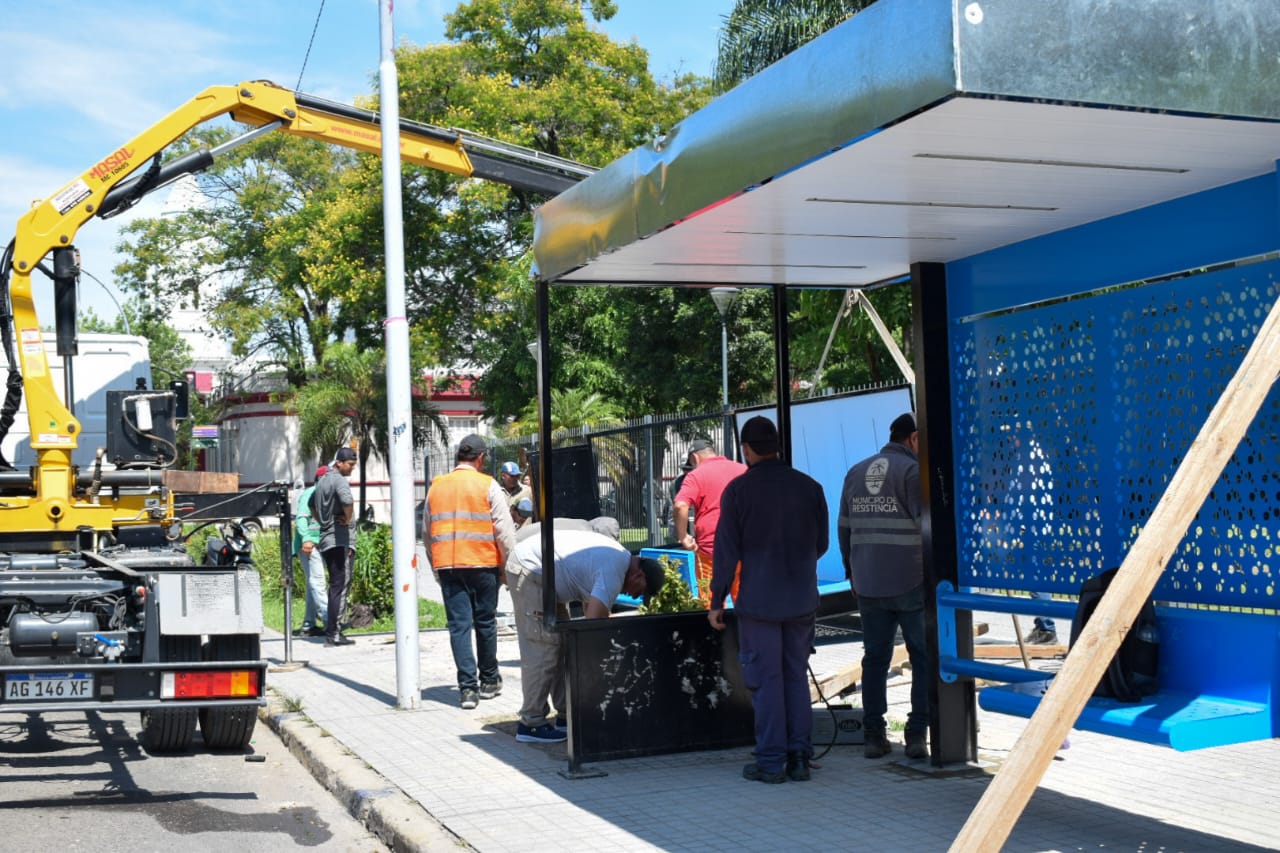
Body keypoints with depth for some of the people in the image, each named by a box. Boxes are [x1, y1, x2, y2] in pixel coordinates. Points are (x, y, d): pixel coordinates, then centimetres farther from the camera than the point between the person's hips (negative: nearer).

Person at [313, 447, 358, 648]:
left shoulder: (322, 480, 17)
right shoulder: (338, 480, -13)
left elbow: (312, 505, 33)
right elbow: (347, 501, -33)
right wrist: (347, 519, -16)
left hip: (325, 539, 9)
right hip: (341, 540, -9)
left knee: (335, 587, 16)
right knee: (341, 587, -7)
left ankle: (330, 631, 18)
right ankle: (334, 634, -8)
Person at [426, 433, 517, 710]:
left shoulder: (436, 487, 10)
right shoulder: (487, 485, -3)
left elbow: (427, 533, 16)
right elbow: (505, 531, -6)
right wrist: (507, 565, 3)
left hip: (447, 565, 3)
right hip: (483, 564, -2)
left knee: (459, 625, 2)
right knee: (485, 622, 10)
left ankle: (468, 687, -3)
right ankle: (489, 681, 22)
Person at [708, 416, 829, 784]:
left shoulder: (738, 489, -8)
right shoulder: (810, 487, 2)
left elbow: (726, 549, -7)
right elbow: (822, 543, 10)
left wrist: (717, 601, 0)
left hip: (758, 599, -3)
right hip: (802, 599, 4)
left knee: (765, 680, 2)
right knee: (797, 676, 12)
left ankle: (771, 761, 5)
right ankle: (800, 757, 12)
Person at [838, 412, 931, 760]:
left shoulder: (856, 473, 12)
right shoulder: (913, 470, -8)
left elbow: (844, 528, 16)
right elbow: (927, 524, -13)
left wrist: (852, 571, 23)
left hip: (868, 585, 6)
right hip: (911, 582, -6)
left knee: (875, 659, 10)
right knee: (925, 659, 3)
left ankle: (873, 736, 10)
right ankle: (917, 734, 0)